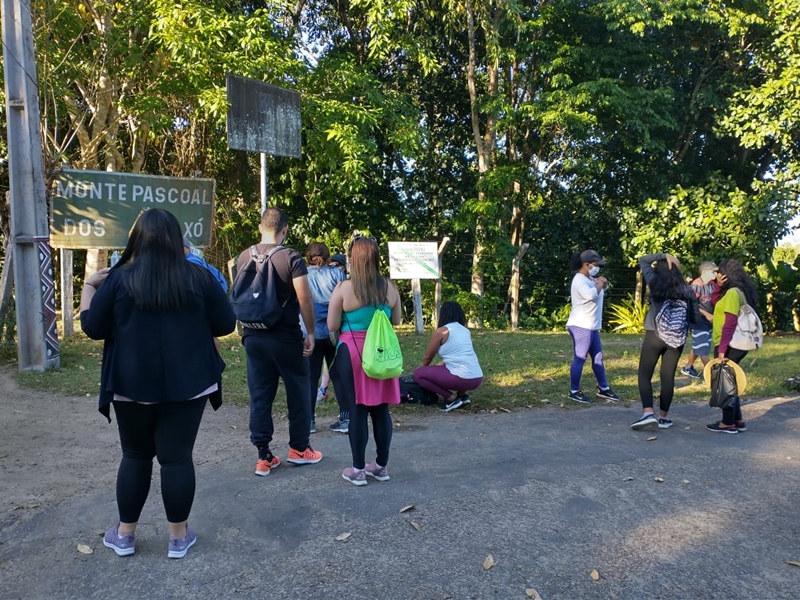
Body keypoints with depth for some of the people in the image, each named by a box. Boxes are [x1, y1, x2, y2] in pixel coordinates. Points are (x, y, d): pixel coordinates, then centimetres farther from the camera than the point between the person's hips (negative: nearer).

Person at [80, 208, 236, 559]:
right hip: (186, 385, 0)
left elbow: (93, 328, 1)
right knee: (177, 457, 7)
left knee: (135, 456, 17)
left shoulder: (119, 278, -5)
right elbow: (226, 325, 0)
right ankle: (178, 537, 19)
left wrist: (88, 287, 14)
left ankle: (125, 535, 28)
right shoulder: (199, 278, -4)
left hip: (132, 386, 1)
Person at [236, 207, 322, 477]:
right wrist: (311, 333, -8)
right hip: (286, 336, -4)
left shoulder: (244, 257, 5)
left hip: (253, 336, 5)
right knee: (298, 392, 11)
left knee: (260, 395, 9)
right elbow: (304, 299, -18)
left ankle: (263, 456, 13)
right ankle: (299, 448, 21)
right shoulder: (291, 257, -12)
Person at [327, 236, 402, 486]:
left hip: (353, 353, -3)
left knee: (357, 409, 4)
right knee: (381, 408, 11)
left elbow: (332, 326, -5)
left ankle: (358, 469, 12)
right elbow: (396, 320, 12)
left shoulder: (343, 288, -9)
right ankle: (381, 465, 22)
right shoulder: (389, 287, 2)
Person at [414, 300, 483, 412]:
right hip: (477, 378, 8)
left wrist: (423, 368, 29)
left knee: (418, 374, 4)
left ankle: (451, 399, -2)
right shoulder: (465, 330, 17)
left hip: (462, 378, -8)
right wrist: (439, 365, 37)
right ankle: (463, 394, 15)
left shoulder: (441, 331, -3)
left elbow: (428, 357, 8)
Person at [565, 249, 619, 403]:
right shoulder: (579, 280, -16)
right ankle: (574, 391, 5)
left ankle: (603, 389, 26)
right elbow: (591, 295, -34)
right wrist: (599, 284, -15)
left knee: (598, 357, 15)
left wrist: (603, 283, 7)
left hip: (591, 326, 10)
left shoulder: (589, 279, 15)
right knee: (580, 359, -4)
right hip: (581, 326, -10)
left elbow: (603, 289, 30)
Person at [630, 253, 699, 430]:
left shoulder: (655, 284, -5)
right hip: (676, 340, 3)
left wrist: (663, 256, 1)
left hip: (654, 336, -3)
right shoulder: (687, 291, 1)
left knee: (644, 375, 5)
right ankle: (663, 417, 17)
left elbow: (643, 261, 8)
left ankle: (648, 413, -10)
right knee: (668, 377, 10)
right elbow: (696, 318, 5)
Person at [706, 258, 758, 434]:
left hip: (729, 346, -10)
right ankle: (738, 420, 23)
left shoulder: (733, 292, -16)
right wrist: (719, 286, 6)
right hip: (734, 344, 10)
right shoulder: (738, 291, 13)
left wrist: (722, 349, -23)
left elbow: (730, 322, -22)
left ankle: (728, 423, 8)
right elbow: (715, 304, 21)